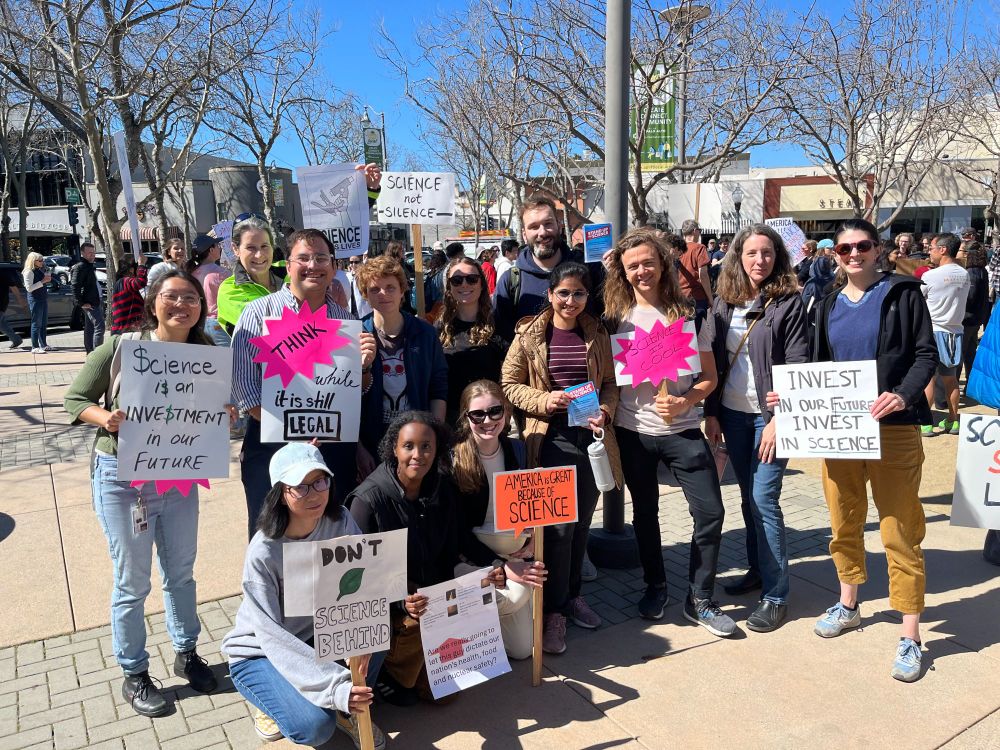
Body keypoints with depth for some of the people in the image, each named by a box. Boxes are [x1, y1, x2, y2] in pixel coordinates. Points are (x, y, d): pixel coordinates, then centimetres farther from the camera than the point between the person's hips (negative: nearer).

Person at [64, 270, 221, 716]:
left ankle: (186, 654, 39)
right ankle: (133, 675, 27)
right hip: (122, 477, -3)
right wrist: (106, 418, -24)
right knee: (132, 582, 8)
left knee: (180, 572, 18)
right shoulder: (119, 348, -13)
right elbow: (75, 399, -5)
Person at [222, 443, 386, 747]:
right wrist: (335, 687, -41)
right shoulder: (263, 552, -29)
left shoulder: (340, 521, -16)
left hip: (314, 636, 4)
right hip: (259, 652, -4)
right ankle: (271, 700, 7)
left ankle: (349, 710, 2)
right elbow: (272, 636, -31)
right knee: (315, 725, -26)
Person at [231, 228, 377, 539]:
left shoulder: (345, 319, 9)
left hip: (335, 446, 3)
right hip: (272, 446, -3)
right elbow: (243, 385, -9)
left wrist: (365, 364, -9)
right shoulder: (259, 312, -2)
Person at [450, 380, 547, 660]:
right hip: (468, 556, -4)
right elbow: (458, 532, -16)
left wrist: (533, 538, -10)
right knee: (515, 596, -32)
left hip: (514, 551, 5)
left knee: (522, 650, 1)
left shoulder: (516, 450, -2)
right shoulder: (454, 461, -17)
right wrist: (502, 566, -25)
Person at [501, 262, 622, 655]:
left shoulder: (597, 334, 8)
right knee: (559, 521, -8)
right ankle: (553, 611, 5)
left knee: (582, 519, 12)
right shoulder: (530, 335, -1)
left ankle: (573, 594, 31)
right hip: (551, 436, -4)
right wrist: (544, 400, -14)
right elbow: (509, 384, 1)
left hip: (591, 434, 4)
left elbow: (610, 382, 12)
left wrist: (605, 411, -8)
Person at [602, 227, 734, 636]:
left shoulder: (690, 313, -2)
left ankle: (700, 599, 16)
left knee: (710, 512, -3)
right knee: (645, 513, 15)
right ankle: (655, 586, 35)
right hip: (632, 430, 1)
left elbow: (709, 375, 0)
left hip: (682, 429, -1)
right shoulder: (616, 315, 0)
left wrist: (685, 402, -17)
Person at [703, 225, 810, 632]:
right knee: (748, 496, 14)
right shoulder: (724, 302, 6)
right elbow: (712, 360, 9)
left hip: (770, 415, -5)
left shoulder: (789, 303, -7)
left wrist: (779, 419, -15)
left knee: (764, 499, -7)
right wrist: (711, 412, 5)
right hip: (732, 414, 5)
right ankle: (758, 569, 30)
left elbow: (799, 367, -10)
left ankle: (775, 595, 3)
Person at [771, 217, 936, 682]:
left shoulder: (902, 294, 0)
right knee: (844, 523, 15)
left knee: (900, 531, -1)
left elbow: (926, 355, -5)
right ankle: (848, 605, 34)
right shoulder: (829, 305, 13)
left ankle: (910, 636, 9)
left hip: (893, 427, -4)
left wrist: (904, 394, -22)